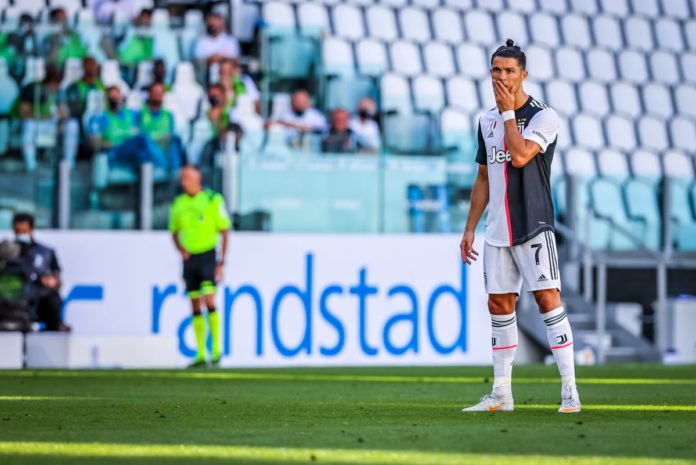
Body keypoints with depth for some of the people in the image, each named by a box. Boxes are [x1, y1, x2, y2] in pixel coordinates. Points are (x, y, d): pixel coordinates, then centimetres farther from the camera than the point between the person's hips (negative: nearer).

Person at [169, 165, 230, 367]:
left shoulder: (213, 200, -5)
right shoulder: (178, 204, 9)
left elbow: (224, 232, -4)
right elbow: (174, 231, 20)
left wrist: (221, 262, -8)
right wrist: (180, 248, -1)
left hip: (208, 254, -5)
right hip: (189, 258, 5)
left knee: (209, 300, -15)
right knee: (195, 306, 4)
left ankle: (216, 349, -7)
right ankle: (200, 353, 7)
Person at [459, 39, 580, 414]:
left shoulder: (543, 116, -6)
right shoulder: (487, 121, 13)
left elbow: (520, 155, -22)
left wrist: (508, 111, -12)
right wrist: (470, 228, 15)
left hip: (533, 226, -6)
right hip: (497, 230, 6)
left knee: (547, 297, -13)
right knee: (499, 304, 6)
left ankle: (570, 390, -12)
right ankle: (501, 394, 12)